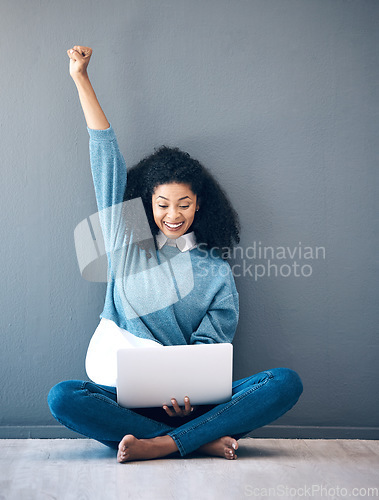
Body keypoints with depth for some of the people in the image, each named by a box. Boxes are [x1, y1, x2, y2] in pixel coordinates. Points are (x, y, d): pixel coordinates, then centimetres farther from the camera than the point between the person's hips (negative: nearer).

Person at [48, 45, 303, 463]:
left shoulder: (216, 271, 9)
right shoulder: (127, 243, 12)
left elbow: (209, 343, -1)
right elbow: (106, 154, 11)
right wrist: (80, 78, 13)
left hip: (191, 399, 0)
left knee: (286, 382, -23)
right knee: (62, 397, -31)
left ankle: (161, 445, -32)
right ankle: (202, 441, -30)